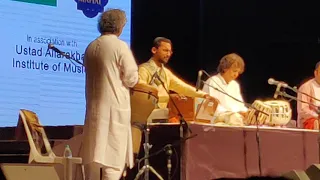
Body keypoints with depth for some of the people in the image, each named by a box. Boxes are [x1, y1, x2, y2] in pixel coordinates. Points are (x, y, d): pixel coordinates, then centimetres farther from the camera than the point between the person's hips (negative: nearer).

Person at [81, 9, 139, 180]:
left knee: (93, 152, 11)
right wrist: (129, 79, 11)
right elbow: (131, 79, -10)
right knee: (114, 152, -3)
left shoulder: (91, 47, 8)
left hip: (94, 105, 6)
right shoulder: (120, 46, -10)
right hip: (114, 106, -6)